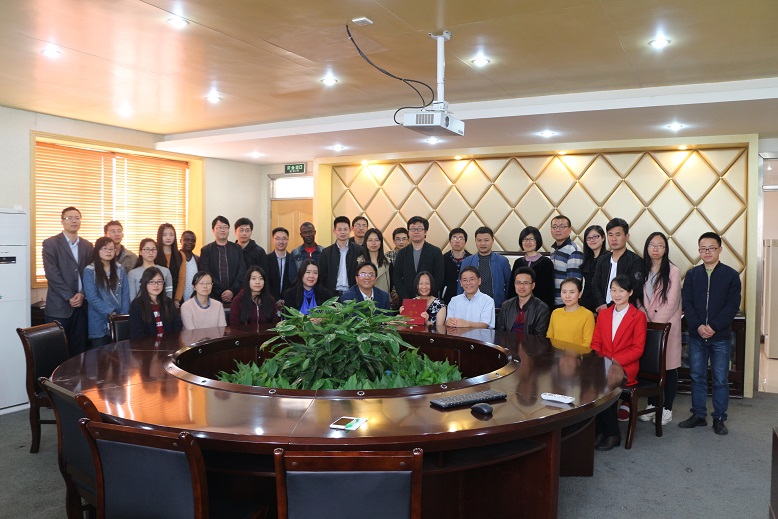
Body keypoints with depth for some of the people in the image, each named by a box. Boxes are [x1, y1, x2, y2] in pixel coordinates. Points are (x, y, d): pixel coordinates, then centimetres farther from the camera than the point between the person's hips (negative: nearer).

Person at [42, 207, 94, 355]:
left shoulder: (87, 246, 13)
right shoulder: (50, 243, 0)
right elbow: (52, 274, -8)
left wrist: (82, 294, -7)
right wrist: (69, 297, -13)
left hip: (82, 305, 4)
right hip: (59, 306, -3)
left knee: (79, 348, 5)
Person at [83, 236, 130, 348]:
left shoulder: (120, 269, 8)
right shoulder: (89, 271, -4)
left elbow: (125, 294, 5)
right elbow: (92, 297, -10)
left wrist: (123, 316, -7)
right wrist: (110, 312, -16)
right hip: (99, 323, -3)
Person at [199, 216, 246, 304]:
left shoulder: (237, 249, 10)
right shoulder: (206, 250, 6)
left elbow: (242, 272, 3)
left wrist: (232, 291, -10)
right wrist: (222, 292, -11)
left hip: (235, 296, 1)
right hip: (213, 297, -1)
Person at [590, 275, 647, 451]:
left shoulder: (638, 316, 1)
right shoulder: (603, 314, 16)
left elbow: (637, 350, -5)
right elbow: (595, 343, 13)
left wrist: (615, 362, -17)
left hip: (625, 367, -4)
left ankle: (612, 434, -11)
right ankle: (598, 430, -12)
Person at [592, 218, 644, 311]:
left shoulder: (636, 261, -4)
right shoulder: (602, 260, 11)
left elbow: (635, 290, -12)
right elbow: (595, 285, 8)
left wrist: (609, 306, -14)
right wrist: (601, 305, -10)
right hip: (603, 311, 4)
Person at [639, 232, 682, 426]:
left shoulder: (673, 272, -8)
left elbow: (671, 304, -11)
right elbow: (640, 300, 9)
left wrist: (654, 323, -11)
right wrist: (645, 321, -4)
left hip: (667, 326, -4)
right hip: (648, 326, 4)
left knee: (669, 367, 4)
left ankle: (667, 409, 15)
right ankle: (652, 405, 22)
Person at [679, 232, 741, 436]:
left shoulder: (731, 275, -1)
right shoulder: (692, 274, 5)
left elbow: (733, 305, -7)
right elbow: (686, 302, 0)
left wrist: (714, 327, -16)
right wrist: (698, 326, -14)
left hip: (721, 337, -2)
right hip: (696, 336, 2)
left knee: (720, 379, 5)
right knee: (697, 377, 9)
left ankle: (719, 418, 17)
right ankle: (698, 415, 20)